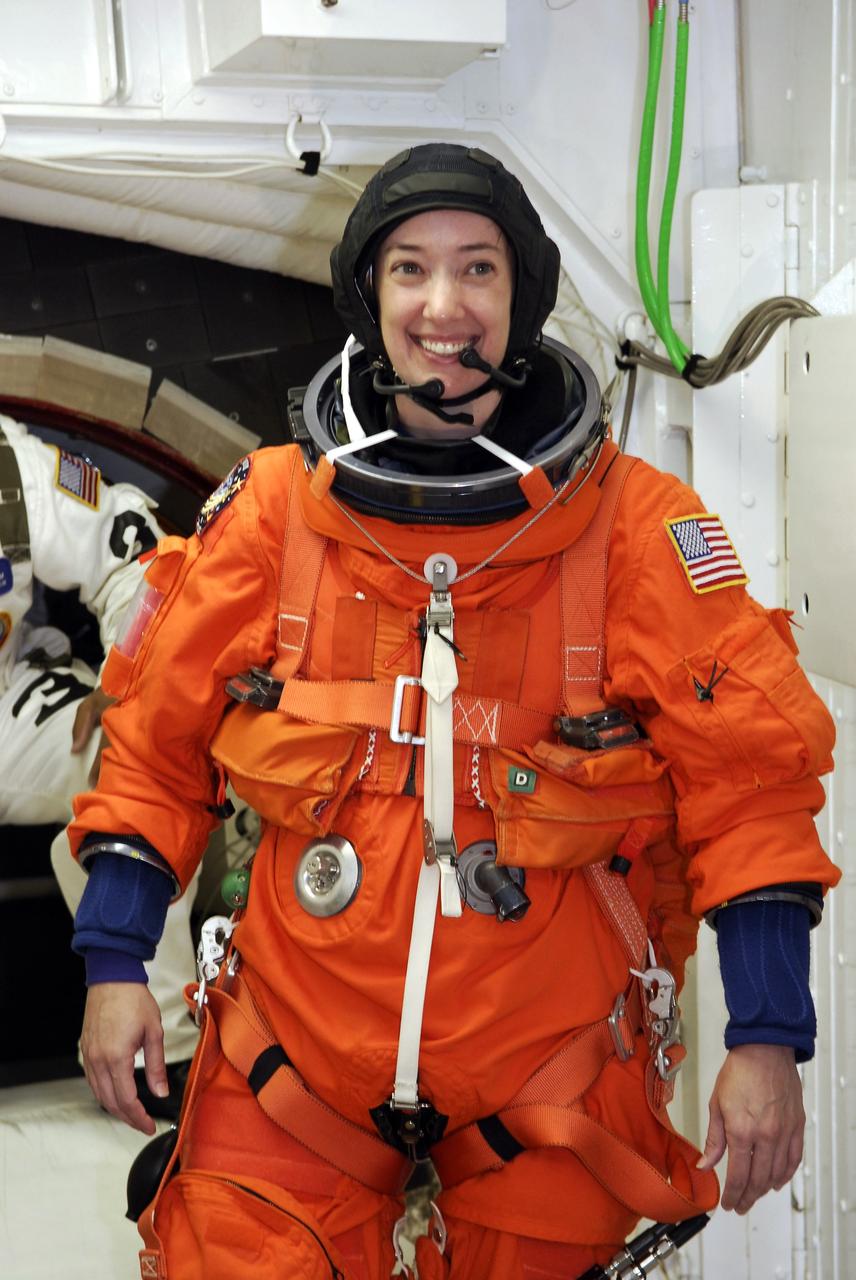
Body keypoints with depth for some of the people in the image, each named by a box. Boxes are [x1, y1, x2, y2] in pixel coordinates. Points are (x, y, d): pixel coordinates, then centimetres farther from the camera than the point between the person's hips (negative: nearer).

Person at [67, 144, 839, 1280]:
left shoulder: (640, 527, -7)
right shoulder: (274, 507, -3)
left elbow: (746, 767, -7)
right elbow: (159, 733, 5)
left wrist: (767, 1036, -11)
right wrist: (114, 961, 1)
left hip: (546, 1058, -1)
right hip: (297, 1052, 1)